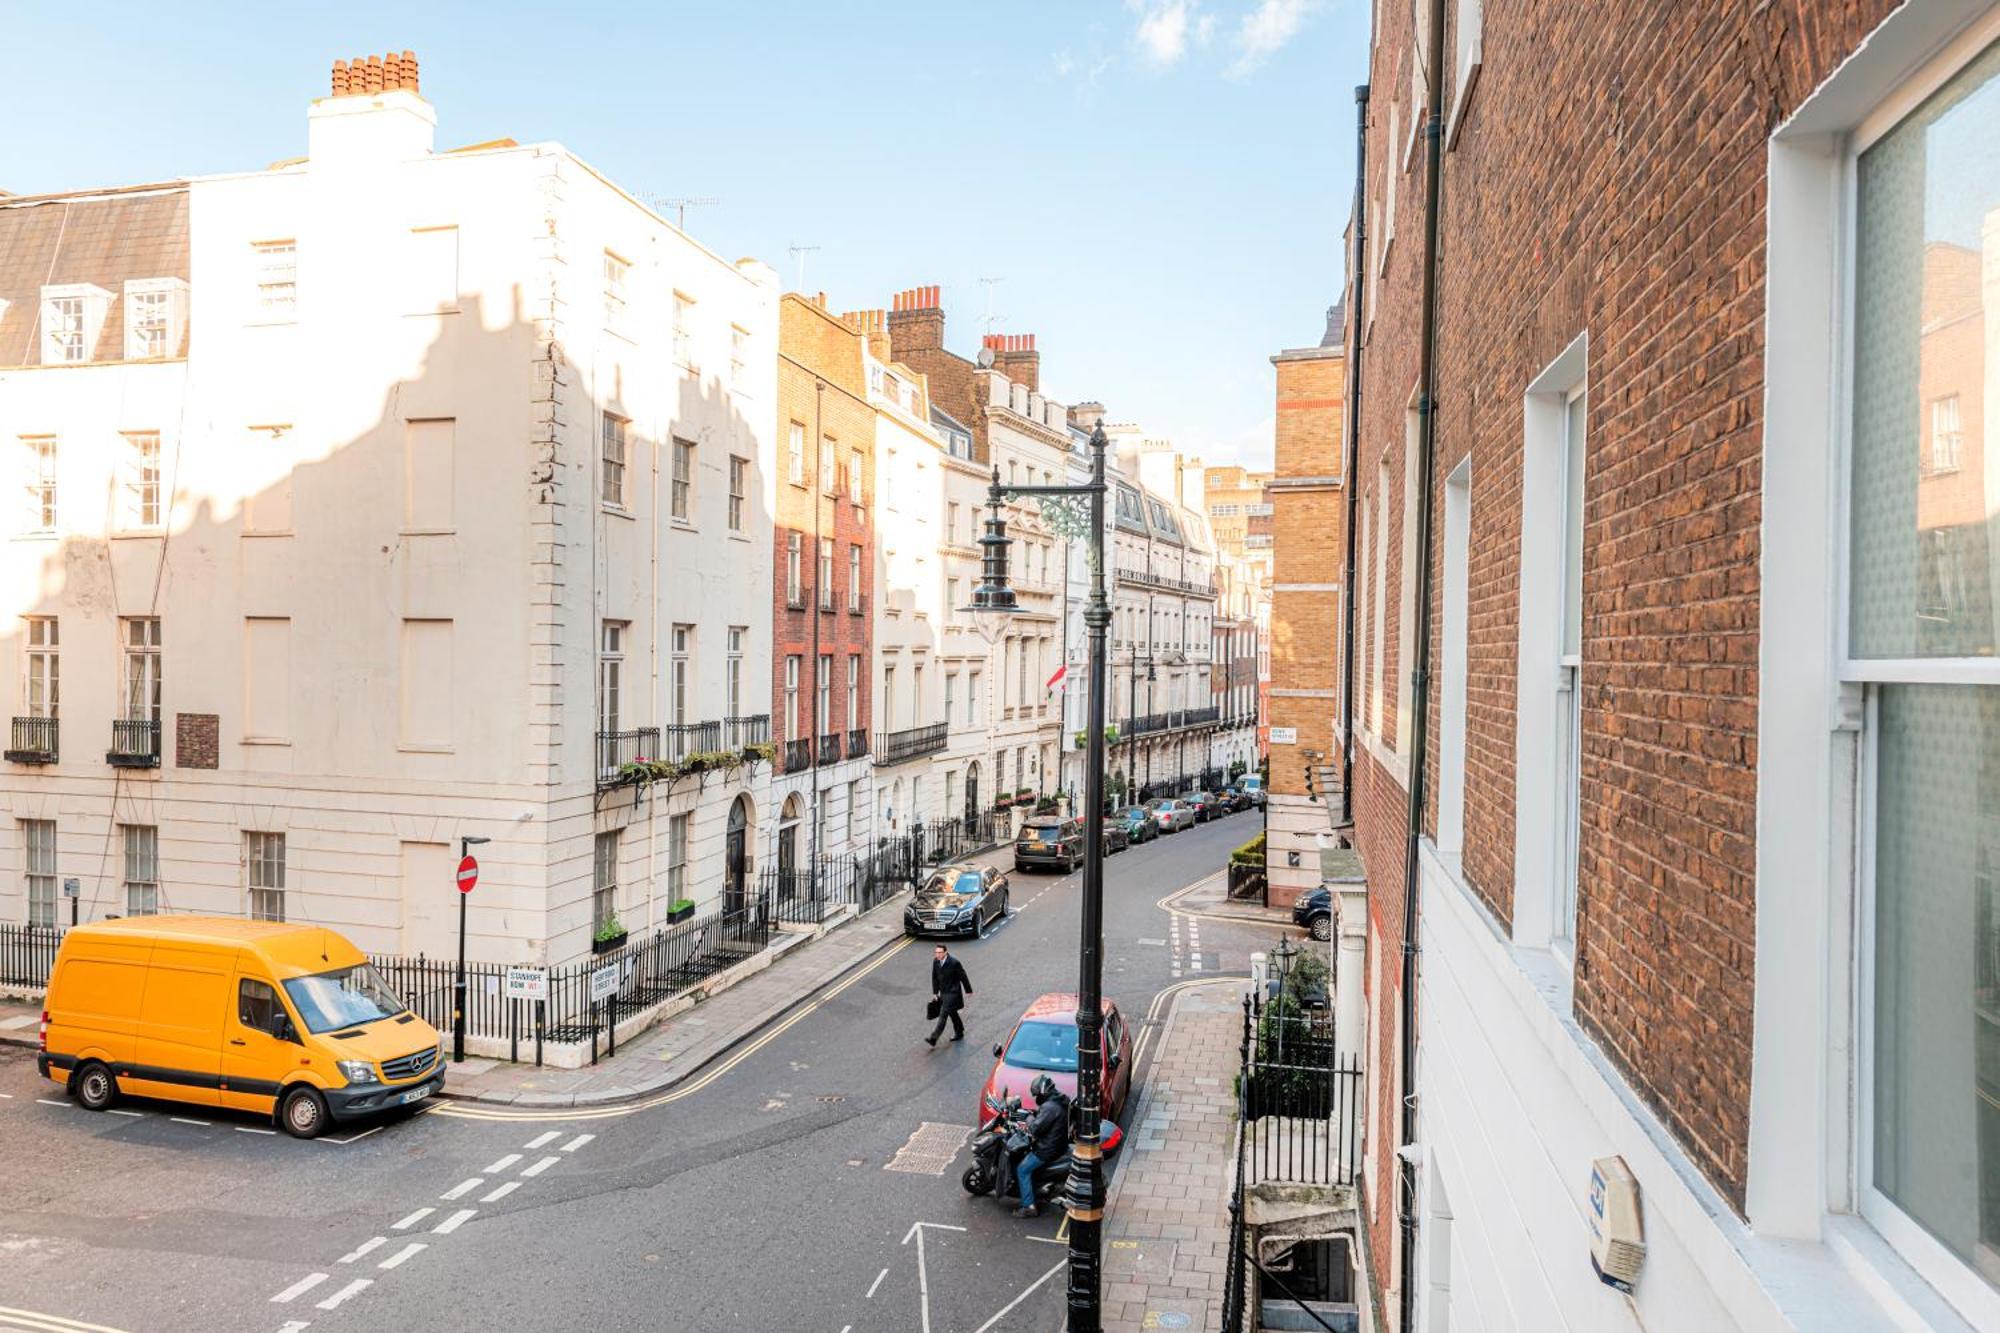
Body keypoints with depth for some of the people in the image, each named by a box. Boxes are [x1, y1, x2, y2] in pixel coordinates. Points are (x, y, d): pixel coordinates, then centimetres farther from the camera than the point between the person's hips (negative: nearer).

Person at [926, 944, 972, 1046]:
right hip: (943, 992, 7)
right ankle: (959, 1033, 38)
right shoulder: (935, 961, -4)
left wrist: (968, 991, -1)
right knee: (952, 1013, 20)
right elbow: (934, 977, 7)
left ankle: (933, 1039, -15)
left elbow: (963, 977, -10)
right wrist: (935, 992, 6)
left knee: (943, 1015, -12)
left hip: (953, 993, -7)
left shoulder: (954, 963, -21)